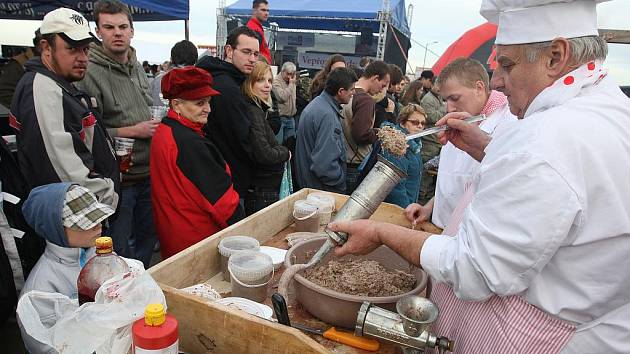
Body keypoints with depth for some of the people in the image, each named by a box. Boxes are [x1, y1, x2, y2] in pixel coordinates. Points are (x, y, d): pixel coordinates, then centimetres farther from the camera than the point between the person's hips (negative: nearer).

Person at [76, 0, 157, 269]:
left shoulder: (138, 67, 12)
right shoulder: (90, 73, -13)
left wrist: (156, 126, 8)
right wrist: (132, 131, -17)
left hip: (148, 173, 8)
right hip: (117, 179, -7)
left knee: (148, 237, 21)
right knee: (120, 250, 6)